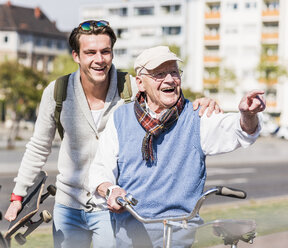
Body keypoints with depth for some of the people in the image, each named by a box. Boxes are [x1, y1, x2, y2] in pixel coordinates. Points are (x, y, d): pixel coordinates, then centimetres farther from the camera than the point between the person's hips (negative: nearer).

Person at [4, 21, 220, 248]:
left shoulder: (133, 89, -13)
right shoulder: (56, 92, -7)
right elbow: (39, 147, 6)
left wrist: (203, 107, -34)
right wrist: (18, 195, 8)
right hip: (68, 206, 2)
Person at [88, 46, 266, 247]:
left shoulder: (196, 117, 4)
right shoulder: (121, 118, 10)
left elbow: (238, 132, -12)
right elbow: (101, 168, 11)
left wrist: (248, 115, -34)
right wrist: (110, 190, -10)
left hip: (178, 230, -2)